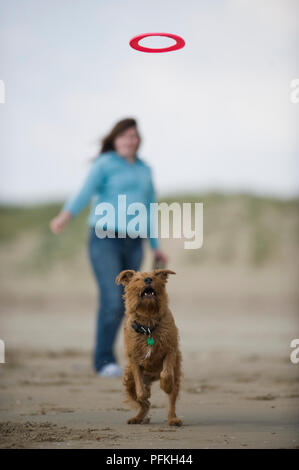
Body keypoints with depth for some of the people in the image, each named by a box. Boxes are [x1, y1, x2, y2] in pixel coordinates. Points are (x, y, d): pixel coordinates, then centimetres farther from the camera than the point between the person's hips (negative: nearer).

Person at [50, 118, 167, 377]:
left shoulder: (144, 170, 15)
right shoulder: (104, 164, -4)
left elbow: (150, 211, 19)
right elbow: (85, 192, -21)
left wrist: (156, 247, 15)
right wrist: (64, 217, -39)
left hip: (132, 244, 6)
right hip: (104, 239, -6)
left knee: (121, 305, 5)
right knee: (112, 301, -16)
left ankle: (103, 354, 21)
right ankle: (104, 361, -7)